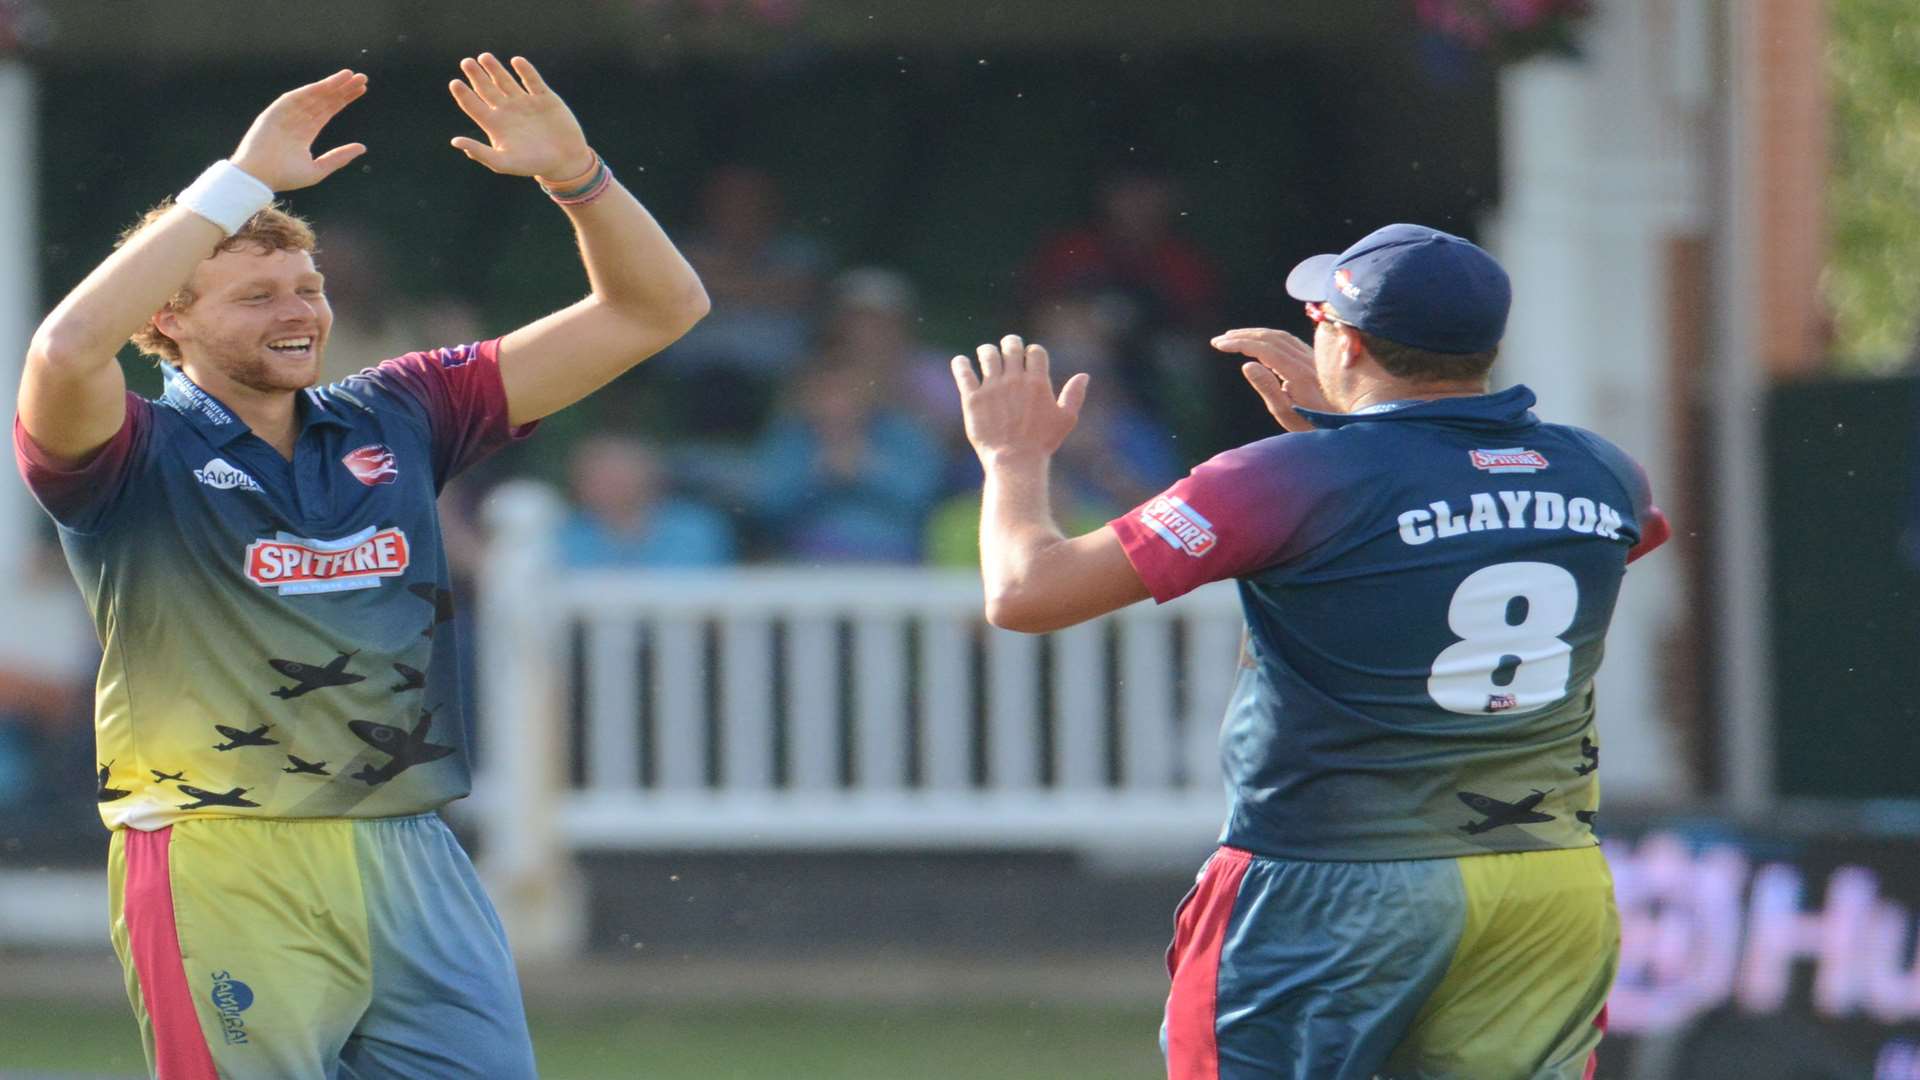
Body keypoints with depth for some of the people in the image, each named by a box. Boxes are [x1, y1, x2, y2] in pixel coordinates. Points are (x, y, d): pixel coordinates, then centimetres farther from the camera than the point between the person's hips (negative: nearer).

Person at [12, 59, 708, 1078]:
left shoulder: (395, 419, 14)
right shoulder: (135, 455, -1)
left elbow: (655, 309, 15)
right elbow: (67, 351, -26)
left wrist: (572, 172, -3)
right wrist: (242, 182, -21)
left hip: (417, 870, 5)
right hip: (227, 872, -5)